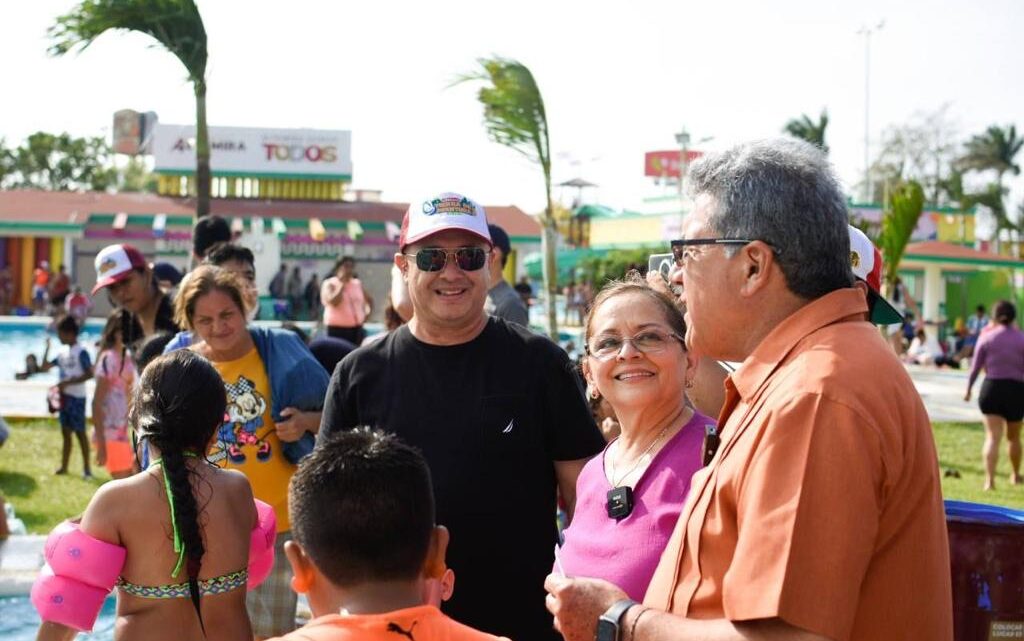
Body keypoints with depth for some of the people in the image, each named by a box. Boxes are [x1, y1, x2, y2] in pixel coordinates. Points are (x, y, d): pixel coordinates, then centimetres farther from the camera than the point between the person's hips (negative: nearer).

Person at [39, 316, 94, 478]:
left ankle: (86, 467, 3)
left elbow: (89, 374, -18)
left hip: (76, 397, -8)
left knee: (79, 432, -3)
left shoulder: (81, 352, -12)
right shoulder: (63, 352, 12)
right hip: (64, 396, 8)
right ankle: (64, 466, 17)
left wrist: (68, 382, -20)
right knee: (65, 432, 11)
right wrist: (47, 349, 6)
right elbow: (45, 367, 16)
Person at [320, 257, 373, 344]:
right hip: (337, 329, -5)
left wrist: (366, 315, 7)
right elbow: (333, 302, -19)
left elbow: (370, 300, 24)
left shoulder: (358, 284, 12)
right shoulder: (330, 284, -2)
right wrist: (342, 284, -11)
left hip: (357, 329, 5)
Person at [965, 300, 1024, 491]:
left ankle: (990, 479, -19)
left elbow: (975, 367, 2)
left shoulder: (986, 337, -1)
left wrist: (968, 389, 14)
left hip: (992, 387, -1)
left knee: (992, 437, -4)